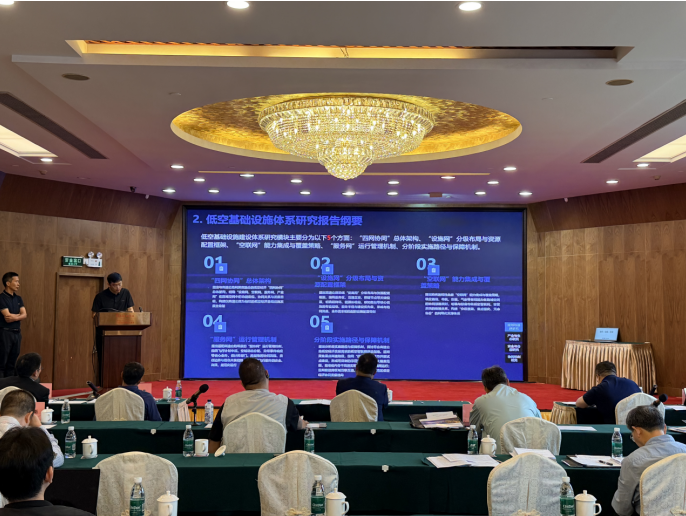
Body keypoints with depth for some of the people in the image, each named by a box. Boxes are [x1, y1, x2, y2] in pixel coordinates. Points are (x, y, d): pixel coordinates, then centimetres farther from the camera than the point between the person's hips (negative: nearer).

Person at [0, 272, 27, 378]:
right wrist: (19, 314, -3)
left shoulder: (18, 298, 12)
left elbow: (24, 315, 2)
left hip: (17, 333, 7)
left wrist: (14, 317, -13)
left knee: (13, 363, 10)